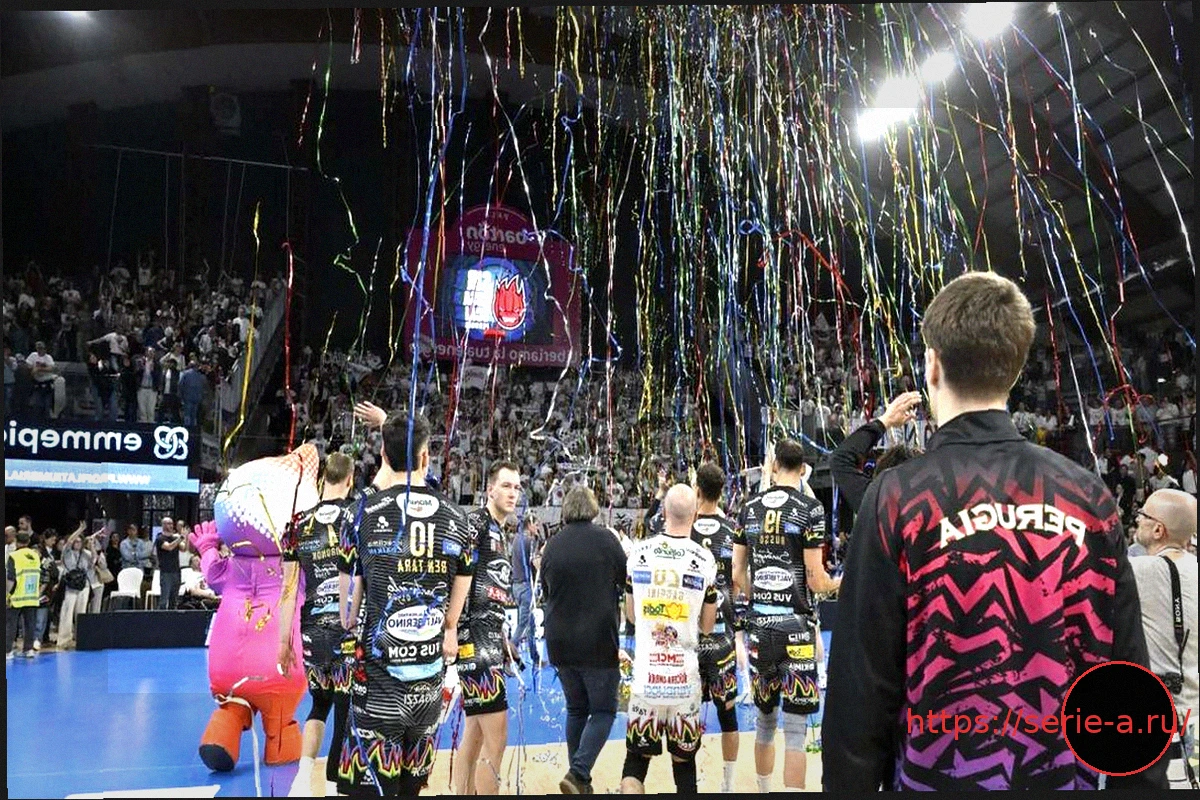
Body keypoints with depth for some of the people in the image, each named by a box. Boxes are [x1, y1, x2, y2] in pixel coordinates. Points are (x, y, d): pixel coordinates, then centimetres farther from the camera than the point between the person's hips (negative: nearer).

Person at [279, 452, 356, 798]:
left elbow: (289, 590, 4)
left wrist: (284, 642, 11)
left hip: (312, 631, 4)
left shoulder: (298, 525, 2)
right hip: (351, 629, -3)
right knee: (345, 714, 7)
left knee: (320, 705, 23)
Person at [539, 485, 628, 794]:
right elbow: (626, 580, 1)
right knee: (603, 711, 7)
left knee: (576, 709, 18)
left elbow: (545, 592, 11)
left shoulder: (553, 544, 0)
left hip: (560, 642, 4)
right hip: (598, 641, -4)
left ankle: (580, 779, 22)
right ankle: (578, 773, -7)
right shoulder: (605, 539, -10)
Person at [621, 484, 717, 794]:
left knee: (636, 759, 13)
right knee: (684, 763, 14)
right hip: (685, 676, -1)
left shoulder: (639, 553, -2)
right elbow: (707, 627, 4)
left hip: (645, 675, 1)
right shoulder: (705, 560, -7)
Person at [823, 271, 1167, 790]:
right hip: (1066, 775, 3)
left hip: (943, 777, -3)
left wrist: (849, 785, -1)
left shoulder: (899, 499, -14)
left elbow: (863, 686, -12)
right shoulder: (1089, 496, -5)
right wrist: (1140, 780, 11)